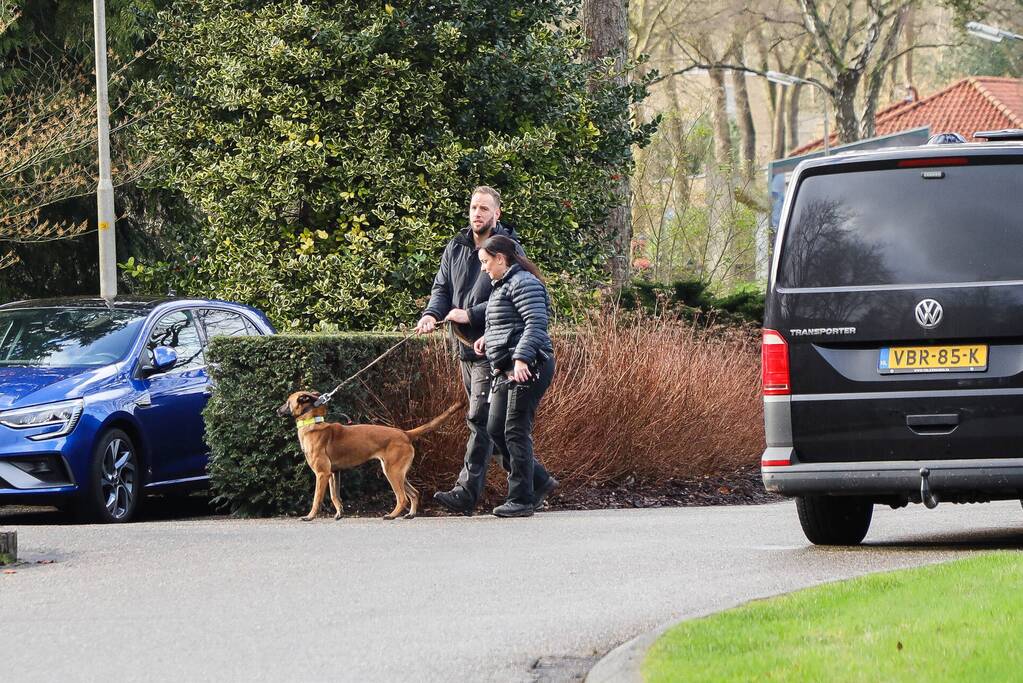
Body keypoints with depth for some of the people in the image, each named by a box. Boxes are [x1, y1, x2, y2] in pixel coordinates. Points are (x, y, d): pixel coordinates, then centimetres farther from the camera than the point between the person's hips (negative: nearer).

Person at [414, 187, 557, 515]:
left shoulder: (509, 249, -7)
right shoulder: (455, 248, 13)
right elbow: (442, 287, 13)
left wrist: (470, 314, -21)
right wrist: (432, 314, -9)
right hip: (466, 349, 8)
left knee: (480, 420, -12)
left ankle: (467, 492, -13)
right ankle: (537, 480, 21)